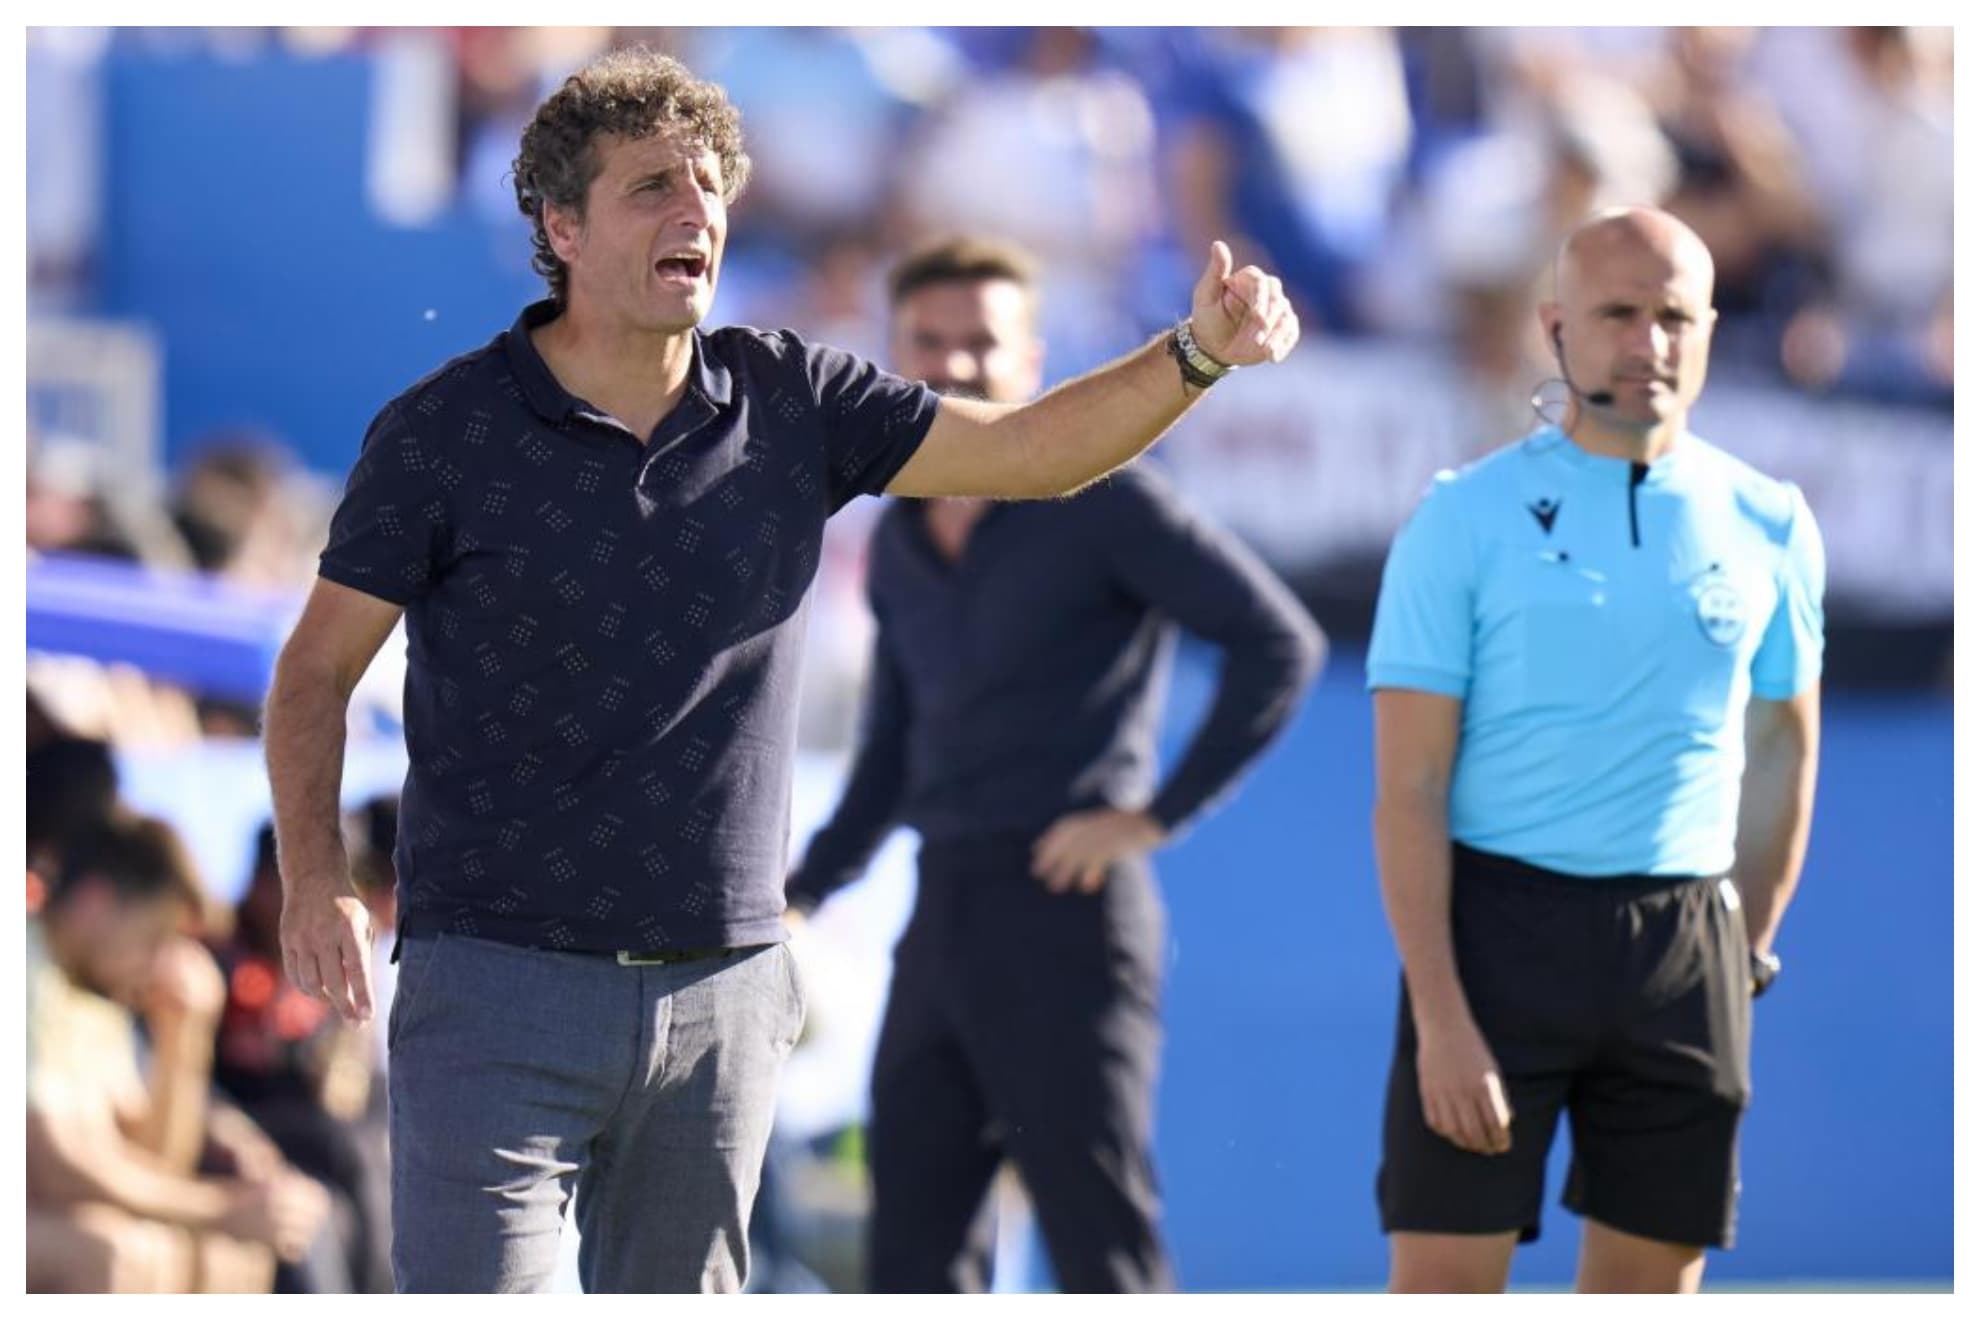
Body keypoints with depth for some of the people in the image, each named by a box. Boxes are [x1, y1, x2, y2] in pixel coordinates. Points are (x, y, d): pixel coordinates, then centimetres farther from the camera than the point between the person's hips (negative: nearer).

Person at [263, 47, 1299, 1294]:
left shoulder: (790, 400, 6)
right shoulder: (443, 433, -5)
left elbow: (1029, 448, 4)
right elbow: (319, 667, 0)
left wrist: (1195, 354, -13)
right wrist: (316, 873, -15)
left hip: (727, 990, 4)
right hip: (500, 990, -4)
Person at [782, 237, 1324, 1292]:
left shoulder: (1098, 500, -5)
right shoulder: (901, 541, 16)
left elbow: (1278, 642, -10)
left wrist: (1155, 814, -12)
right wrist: (800, 893, 15)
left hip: (1066, 909, -7)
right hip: (942, 916, 7)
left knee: (1102, 1250, -6)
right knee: (914, 1254, 6)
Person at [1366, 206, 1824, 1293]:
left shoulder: (1766, 527, 6)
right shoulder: (1466, 518, -4)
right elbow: (1408, 792, -6)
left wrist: (1749, 952, 9)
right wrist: (1441, 1014, -14)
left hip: (1684, 948, 3)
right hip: (1498, 924, -3)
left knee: (1650, 1285, 6)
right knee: (1443, 1279, -6)